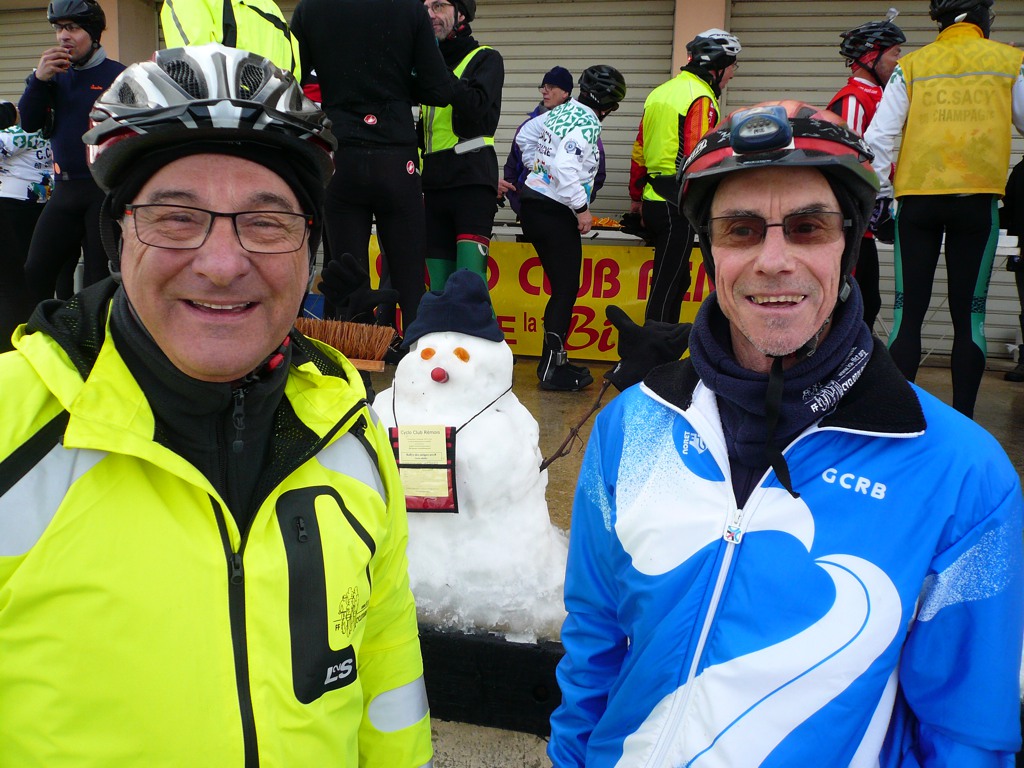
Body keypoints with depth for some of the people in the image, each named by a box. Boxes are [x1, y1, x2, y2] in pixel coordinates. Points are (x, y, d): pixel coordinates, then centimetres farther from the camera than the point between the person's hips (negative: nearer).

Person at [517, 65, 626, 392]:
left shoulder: (561, 112, 12)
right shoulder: (586, 123, -14)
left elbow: (525, 136, 25)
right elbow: (566, 167, -25)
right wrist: (582, 208, -18)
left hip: (534, 200, 9)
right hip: (554, 210, -9)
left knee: (563, 285, 15)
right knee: (566, 288, -4)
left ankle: (555, 358, 22)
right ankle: (551, 368, 0)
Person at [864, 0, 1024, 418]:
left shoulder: (911, 65, 7)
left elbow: (878, 136, 3)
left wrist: (880, 191, 9)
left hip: (917, 198, 0)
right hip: (978, 199, 0)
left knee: (909, 311, 3)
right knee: (968, 313, 5)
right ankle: (962, 420, 8)